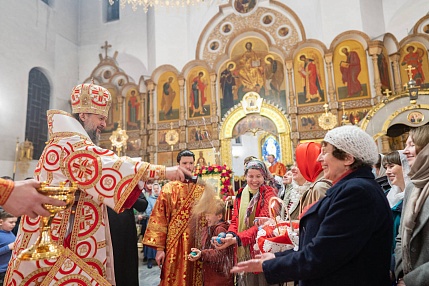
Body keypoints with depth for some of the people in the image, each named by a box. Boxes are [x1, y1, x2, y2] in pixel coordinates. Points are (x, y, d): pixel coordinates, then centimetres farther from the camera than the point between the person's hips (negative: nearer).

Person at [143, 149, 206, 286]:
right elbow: (159, 219, -5)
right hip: (175, 243, -2)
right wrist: (159, 248, -9)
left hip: (197, 243, 3)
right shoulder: (169, 188, -2)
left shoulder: (202, 189, 6)